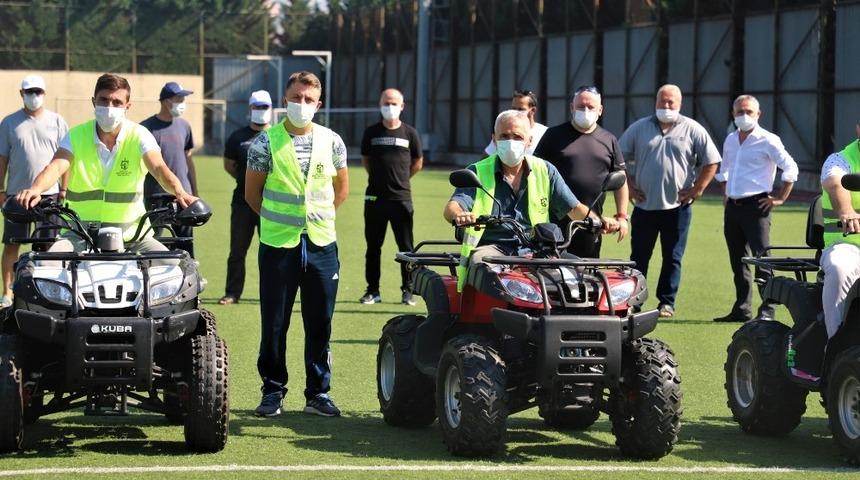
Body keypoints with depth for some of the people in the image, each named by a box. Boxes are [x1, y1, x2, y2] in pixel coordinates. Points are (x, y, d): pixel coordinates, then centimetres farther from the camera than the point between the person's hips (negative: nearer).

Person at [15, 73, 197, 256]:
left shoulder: (138, 135, -1)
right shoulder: (76, 136, 1)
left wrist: (179, 192, -39)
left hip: (131, 234, 0)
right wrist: (35, 189, -39)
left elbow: (158, 167, -17)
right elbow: (56, 167, -15)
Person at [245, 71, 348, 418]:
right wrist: (277, 219, 9)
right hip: (278, 245, -2)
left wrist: (318, 217, 11)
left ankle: (318, 392, 14)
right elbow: (252, 192, 6)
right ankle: (273, 390, 13)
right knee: (274, 324, 2)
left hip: (321, 244, 2)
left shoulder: (332, 142, 6)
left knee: (320, 324, 5)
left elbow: (341, 188, 18)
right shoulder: (266, 142, -2)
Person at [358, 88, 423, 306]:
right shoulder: (371, 132, 5)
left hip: (401, 197, -1)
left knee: (406, 247, 0)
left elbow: (418, 163, 12)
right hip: (375, 197, 1)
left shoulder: (409, 133, 2)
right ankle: (373, 290, 12)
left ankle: (407, 290, 6)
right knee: (373, 246, 6)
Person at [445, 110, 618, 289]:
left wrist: (600, 222, -10)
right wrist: (459, 216, -34)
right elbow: (451, 207, -8)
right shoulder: (478, 172, 6)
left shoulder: (545, 171, 14)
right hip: (491, 247, -2)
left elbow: (574, 208, 12)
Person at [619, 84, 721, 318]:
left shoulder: (692, 130, 3)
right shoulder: (639, 128, 7)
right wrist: (629, 186, 4)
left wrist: (697, 190, -2)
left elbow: (711, 162, 4)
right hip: (644, 205, 1)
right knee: (639, 256, 2)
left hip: (677, 207, -1)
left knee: (673, 258, 3)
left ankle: (667, 302, 9)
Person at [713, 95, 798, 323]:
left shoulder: (767, 141, -6)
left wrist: (779, 198, -9)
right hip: (732, 207, 7)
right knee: (737, 261, 9)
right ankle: (742, 309, 15)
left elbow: (791, 169, -7)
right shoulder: (730, 140, 16)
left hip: (756, 206, -7)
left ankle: (767, 310, -11)